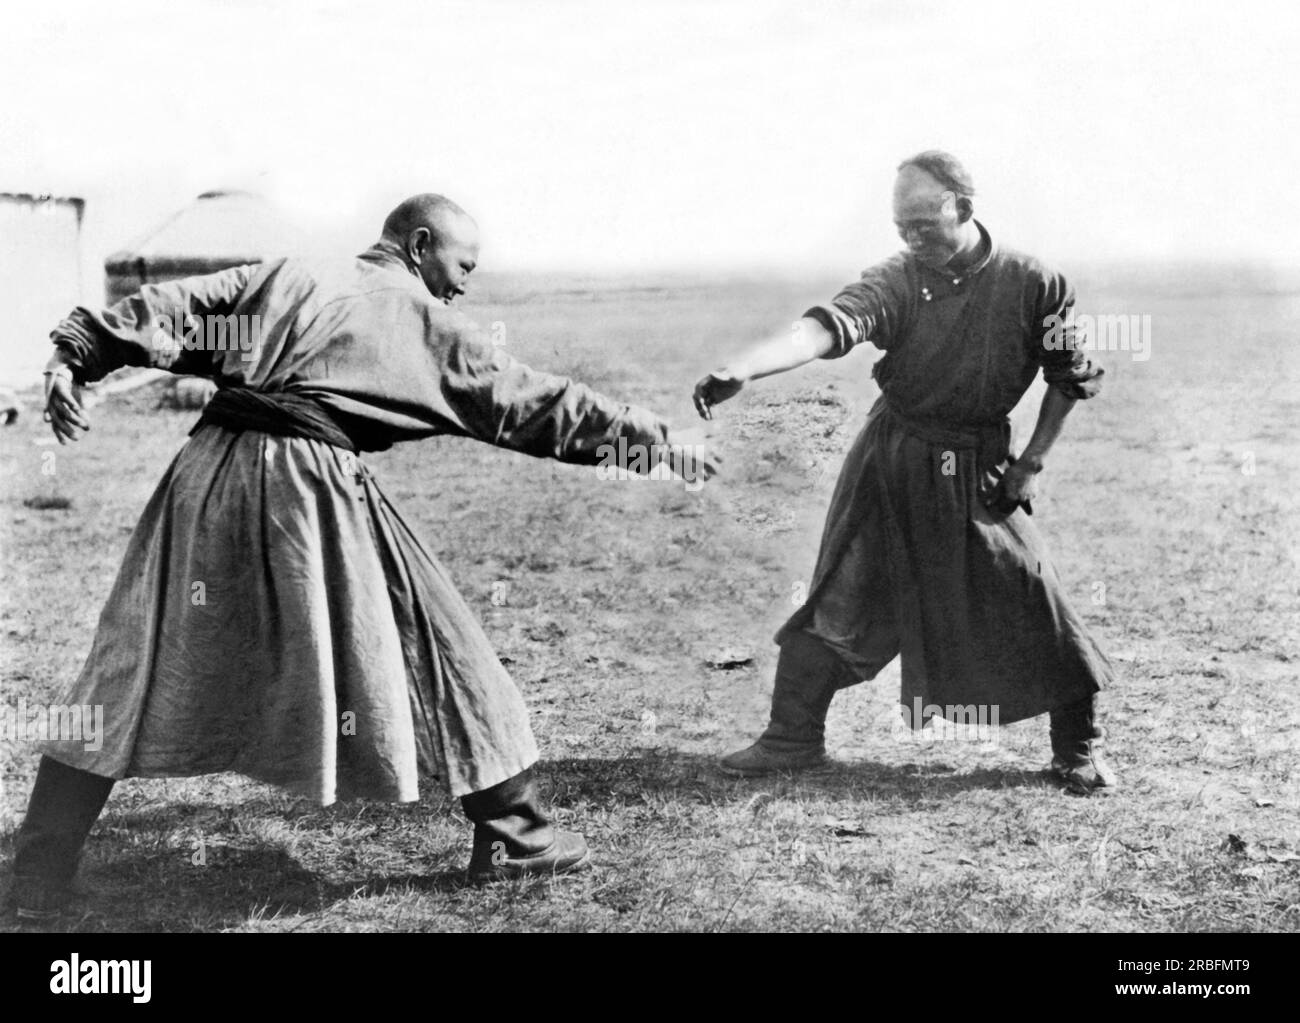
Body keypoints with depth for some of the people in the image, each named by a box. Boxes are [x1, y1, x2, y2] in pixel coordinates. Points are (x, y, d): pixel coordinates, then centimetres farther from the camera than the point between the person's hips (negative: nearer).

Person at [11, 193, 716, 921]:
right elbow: (535, 402, 15)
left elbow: (169, 312, 12)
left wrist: (75, 356, 10)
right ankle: (513, 835, 20)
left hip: (211, 468, 4)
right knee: (439, 649, 11)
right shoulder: (429, 324, 12)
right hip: (312, 485, -4)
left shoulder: (285, 279, 21)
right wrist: (652, 438, 22)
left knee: (138, 672, 10)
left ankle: (39, 880, 12)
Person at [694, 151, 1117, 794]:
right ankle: (792, 739, 19)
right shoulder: (896, 282, -13)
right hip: (889, 463, 1)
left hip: (980, 471, 0)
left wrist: (1030, 463, -3)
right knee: (838, 599, 4)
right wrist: (740, 371, -48)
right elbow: (828, 327, -31)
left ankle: (1079, 748, 20)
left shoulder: (1032, 284, -11)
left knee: (1035, 605, -1)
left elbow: (1072, 378, 2)